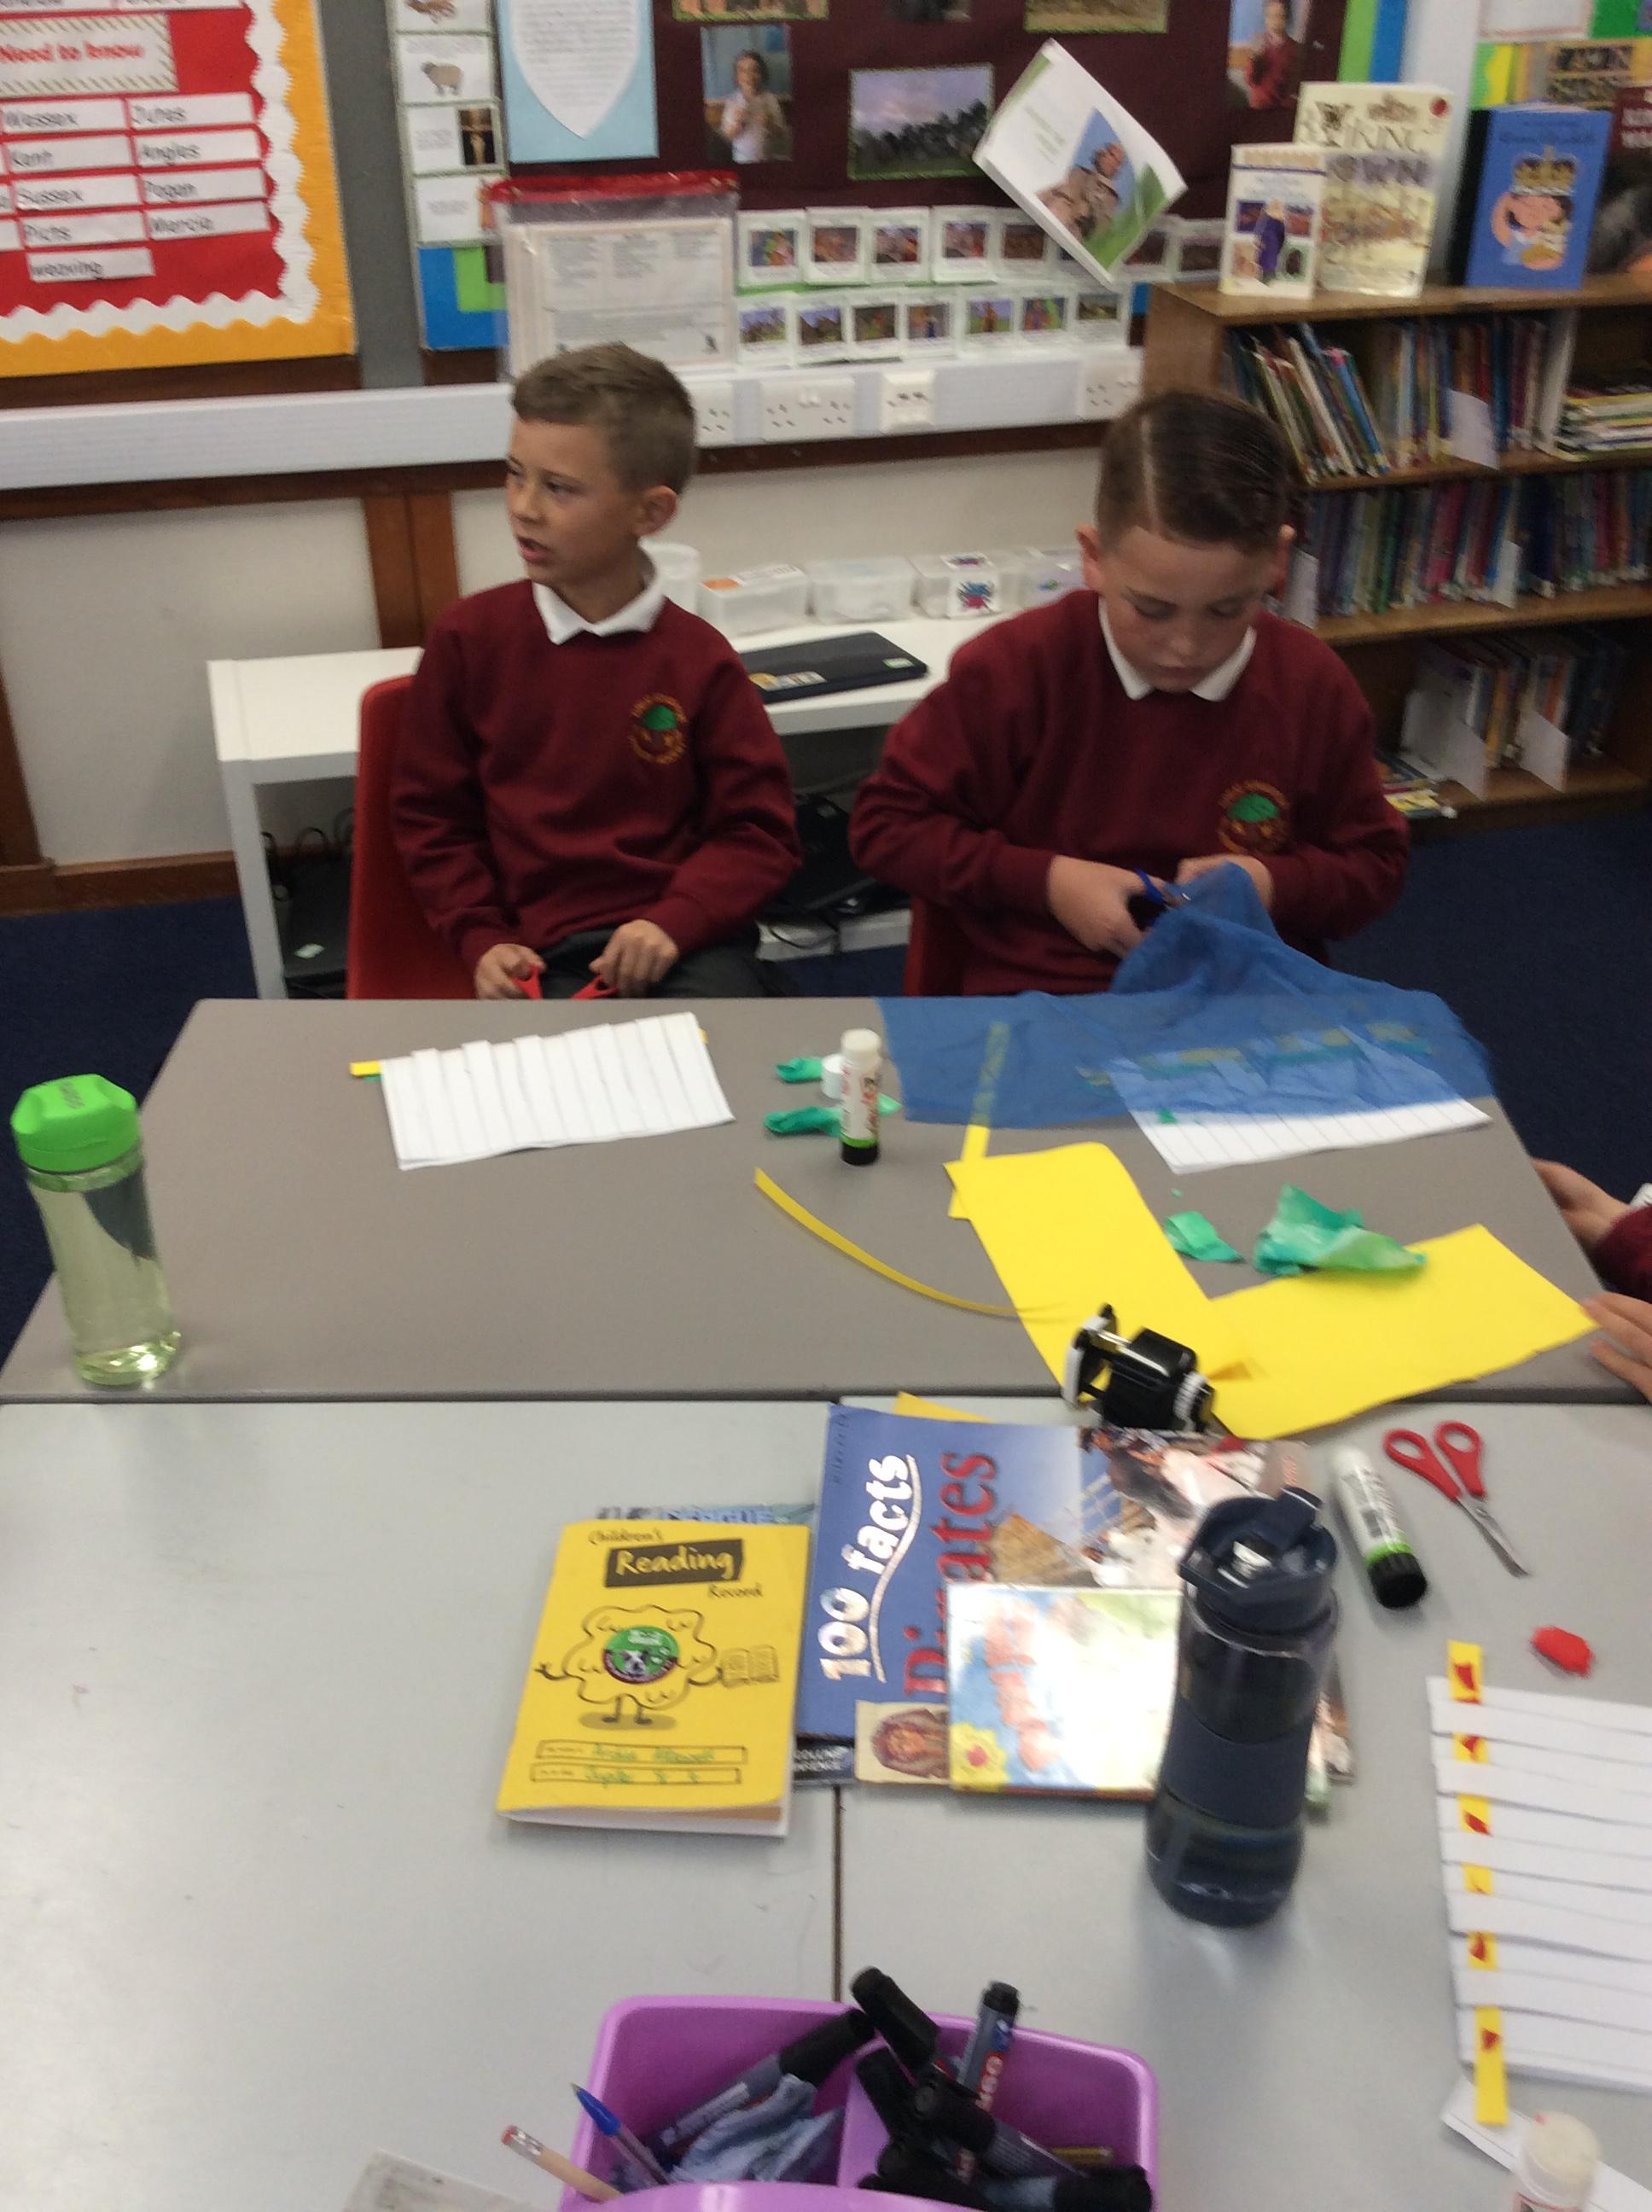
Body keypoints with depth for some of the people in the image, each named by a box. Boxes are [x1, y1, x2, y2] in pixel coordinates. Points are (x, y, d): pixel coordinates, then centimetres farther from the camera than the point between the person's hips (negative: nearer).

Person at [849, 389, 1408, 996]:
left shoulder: (1311, 684, 0)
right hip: (1042, 988, -2)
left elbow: (1375, 863, 13)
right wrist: (1047, 882, -12)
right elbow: (886, 825, -1)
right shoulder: (1015, 667, -9)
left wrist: (1274, 885, -8)